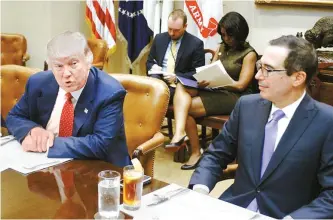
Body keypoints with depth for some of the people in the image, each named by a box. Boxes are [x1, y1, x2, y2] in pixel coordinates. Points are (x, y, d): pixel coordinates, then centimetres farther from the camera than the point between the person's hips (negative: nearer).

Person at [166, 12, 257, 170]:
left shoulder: (249, 54, -4)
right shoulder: (221, 47, 17)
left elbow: (241, 85, -12)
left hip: (234, 97, -7)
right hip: (216, 91, 7)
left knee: (185, 107, -21)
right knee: (181, 87, -23)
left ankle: (196, 152, -12)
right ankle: (179, 133, -39)